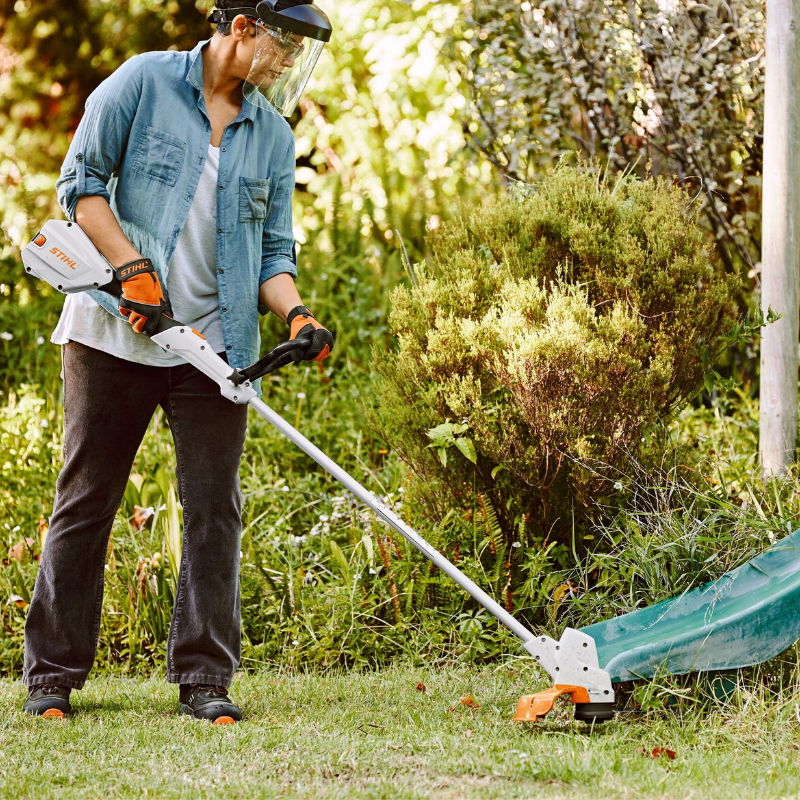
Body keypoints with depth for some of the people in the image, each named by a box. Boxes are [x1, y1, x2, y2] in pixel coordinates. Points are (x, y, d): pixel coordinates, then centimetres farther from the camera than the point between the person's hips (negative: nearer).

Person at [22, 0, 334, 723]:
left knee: (215, 510, -2)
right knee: (85, 500, 2)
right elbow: (81, 182, -3)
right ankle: (52, 675, 10)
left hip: (215, 345, 3)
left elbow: (273, 252, 11)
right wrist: (134, 270, -13)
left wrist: (297, 313, -8)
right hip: (113, 335, -3)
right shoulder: (142, 83, -2)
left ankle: (204, 678, 4)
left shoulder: (274, 136, 11)